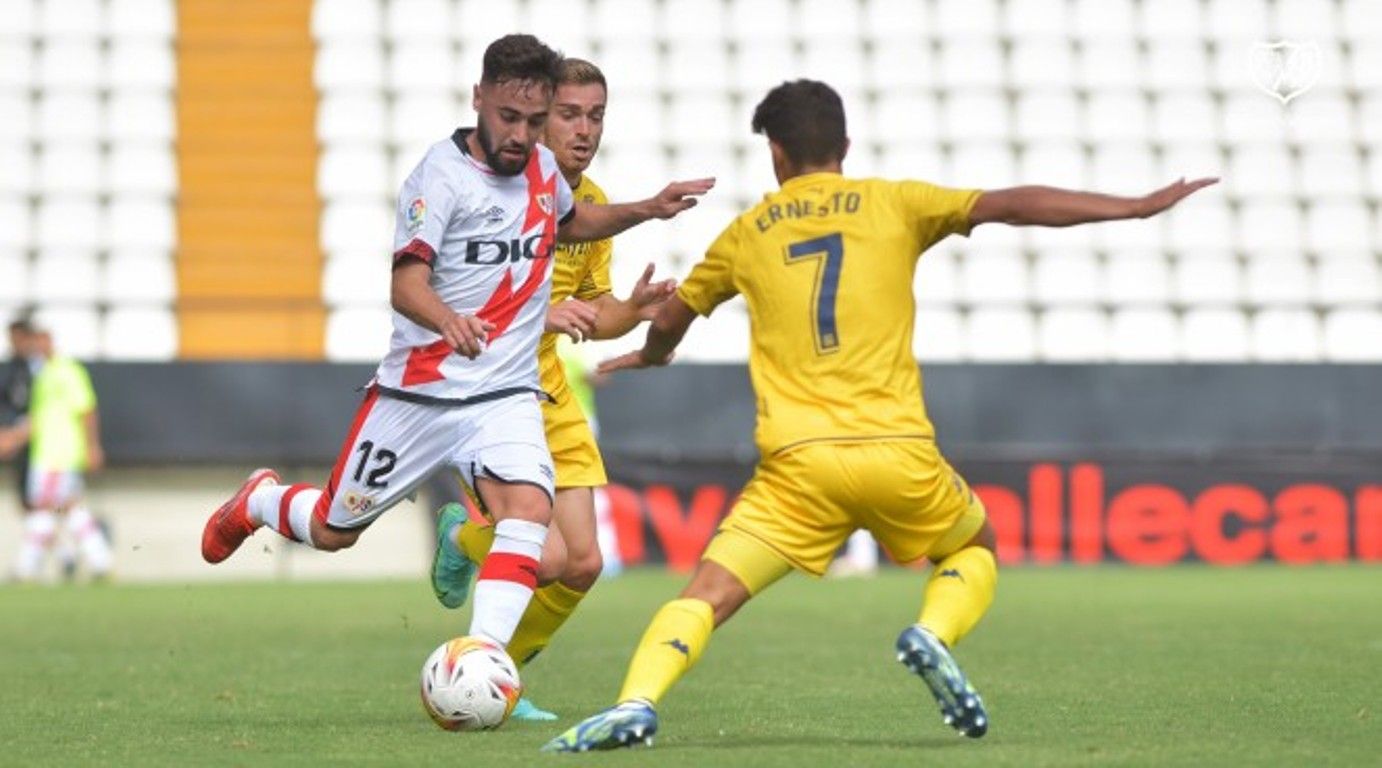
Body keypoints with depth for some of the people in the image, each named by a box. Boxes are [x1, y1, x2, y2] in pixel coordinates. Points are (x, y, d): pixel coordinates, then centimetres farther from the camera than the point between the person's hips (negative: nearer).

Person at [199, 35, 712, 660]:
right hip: (418, 392, -4)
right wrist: (448, 320, -48)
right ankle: (257, 501, 46)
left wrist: (645, 210, 15)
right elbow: (405, 283, -27)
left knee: (528, 509, -25)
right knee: (333, 531, 12)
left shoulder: (541, 168, 5)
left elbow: (572, 221, 31)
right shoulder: (441, 175, -15)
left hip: (505, 397, 4)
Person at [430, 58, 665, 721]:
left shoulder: (593, 204, 5)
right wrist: (540, 314, -34)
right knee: (545, 555, -19)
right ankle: (462, 539, 16)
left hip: (548, 393, 7)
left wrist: (634, 310, -7)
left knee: (583, 564, 0)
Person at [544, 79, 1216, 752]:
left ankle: (635, 705, -27)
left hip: (798, 463, 0)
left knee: (706, 596, 0)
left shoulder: (747, 233, 16)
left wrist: (650, 356, 54)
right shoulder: (892, 204, 10)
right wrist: (1140, 206, 6)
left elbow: (669, 321, 30)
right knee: (976, 550, 26)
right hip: (899, 453, 0)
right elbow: (1012, 206, 3)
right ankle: (932, 633, -5)